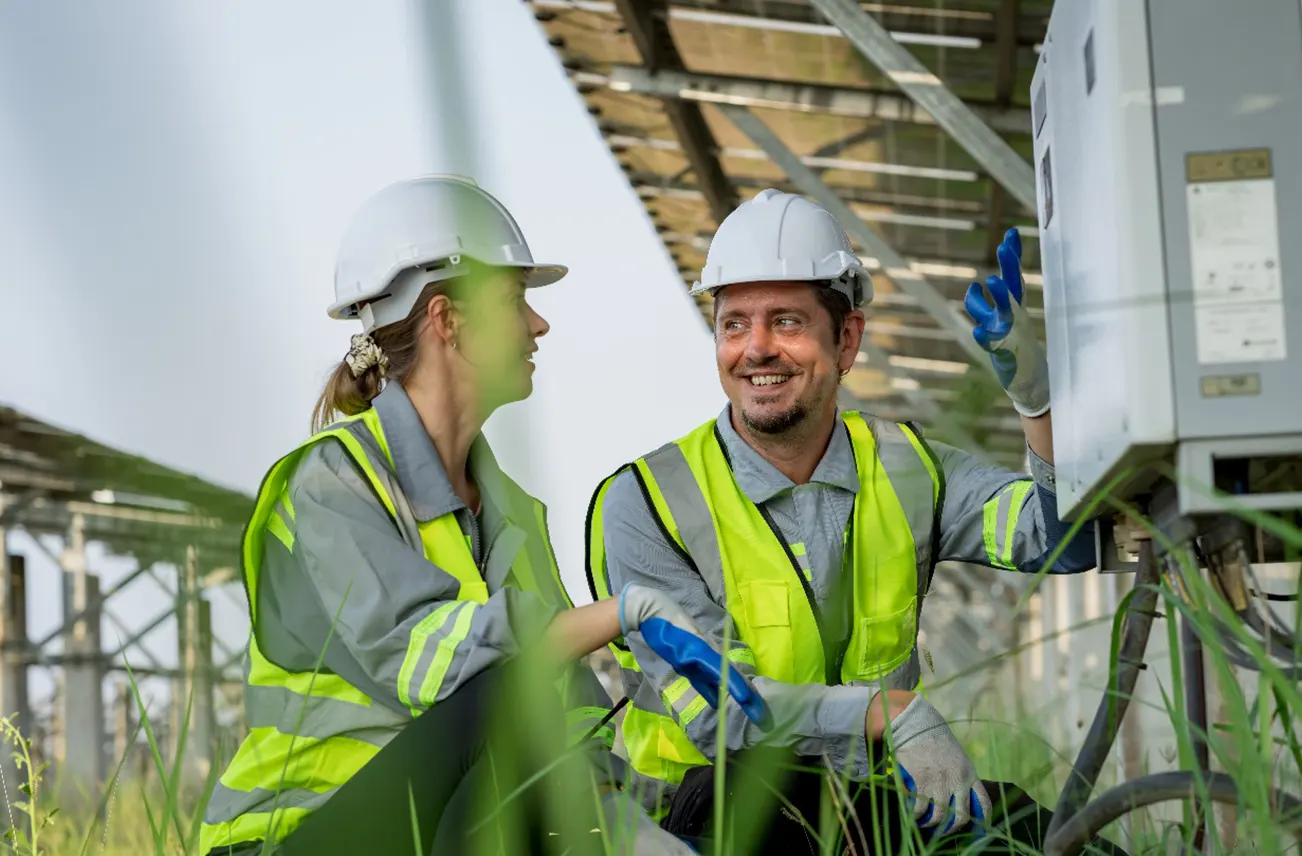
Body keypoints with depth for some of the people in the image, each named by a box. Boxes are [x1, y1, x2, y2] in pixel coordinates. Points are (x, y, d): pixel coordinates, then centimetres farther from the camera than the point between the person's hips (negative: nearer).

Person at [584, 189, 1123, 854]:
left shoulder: (905, 472, 5)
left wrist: (1033, 388, -21)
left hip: (874, 796, 4)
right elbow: (715, 708, -18)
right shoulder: (645, 503, -9)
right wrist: (894, 713, -31)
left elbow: (1067, 542, -6)